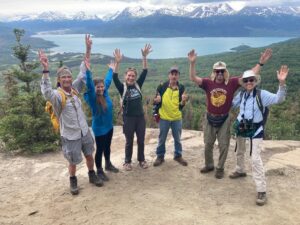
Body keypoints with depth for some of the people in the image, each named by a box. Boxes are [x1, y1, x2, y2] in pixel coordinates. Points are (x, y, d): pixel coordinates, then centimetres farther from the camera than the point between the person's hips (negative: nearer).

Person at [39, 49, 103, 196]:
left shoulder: (74, 88, -3)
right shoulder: (57, 95, -20)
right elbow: (46, 92, -42)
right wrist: (45, 70, -53)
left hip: (85, 132, 5)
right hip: (70, 136, -5)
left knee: (89, 155, 21)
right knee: (73, 162, 12)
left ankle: (92, 176, 44)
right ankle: (73, 181, 39)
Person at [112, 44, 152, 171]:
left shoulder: (138, 85, 3)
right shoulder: (122, 87, -6)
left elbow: (145, 72, -3)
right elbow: (115, 77, -21)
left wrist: (144, 57, -14)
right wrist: (117, 63, -33)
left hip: (140, 117, 3)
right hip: (128, 118, -3)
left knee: (141, 140, 13)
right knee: (129, 141, 9)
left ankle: (141, 160, 30)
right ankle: (127, 162, 25)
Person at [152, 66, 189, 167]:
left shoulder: (181, 88, -3)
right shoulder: (162, 86, -7)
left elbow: (181, 106, -1)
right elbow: (156, 102, 0)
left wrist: (183, 101, -22)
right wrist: (156, 100, -23)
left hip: (177, 118, 1)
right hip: (164, 118, -1)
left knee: (177, 139, 14)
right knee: (162, 139, 11)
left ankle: (178, 156, 31)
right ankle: (160, 156, 26)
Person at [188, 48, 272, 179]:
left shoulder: (232, 83, -10)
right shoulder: (208, 83, -10)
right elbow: (193, 78, -21)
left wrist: (261, 63, -20)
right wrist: (192, 63, -35)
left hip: (224, 120, -1)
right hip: (210, 119, 1)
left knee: (223, 145, 9)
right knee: (208, 144, 16)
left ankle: (220, 168, 28)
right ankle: (209, 165, 37)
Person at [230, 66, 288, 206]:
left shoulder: (262, 94, -14)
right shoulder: (241, 95, 1)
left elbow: (279, 99, -28)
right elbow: (231, 104, 18)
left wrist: (282, 83, -42)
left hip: (255, 129, -6)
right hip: (241, 127, 6)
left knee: (255, 158, -12)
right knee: (240, 152, 25)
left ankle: (261, 191, -7)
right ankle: (240, 171, 53)